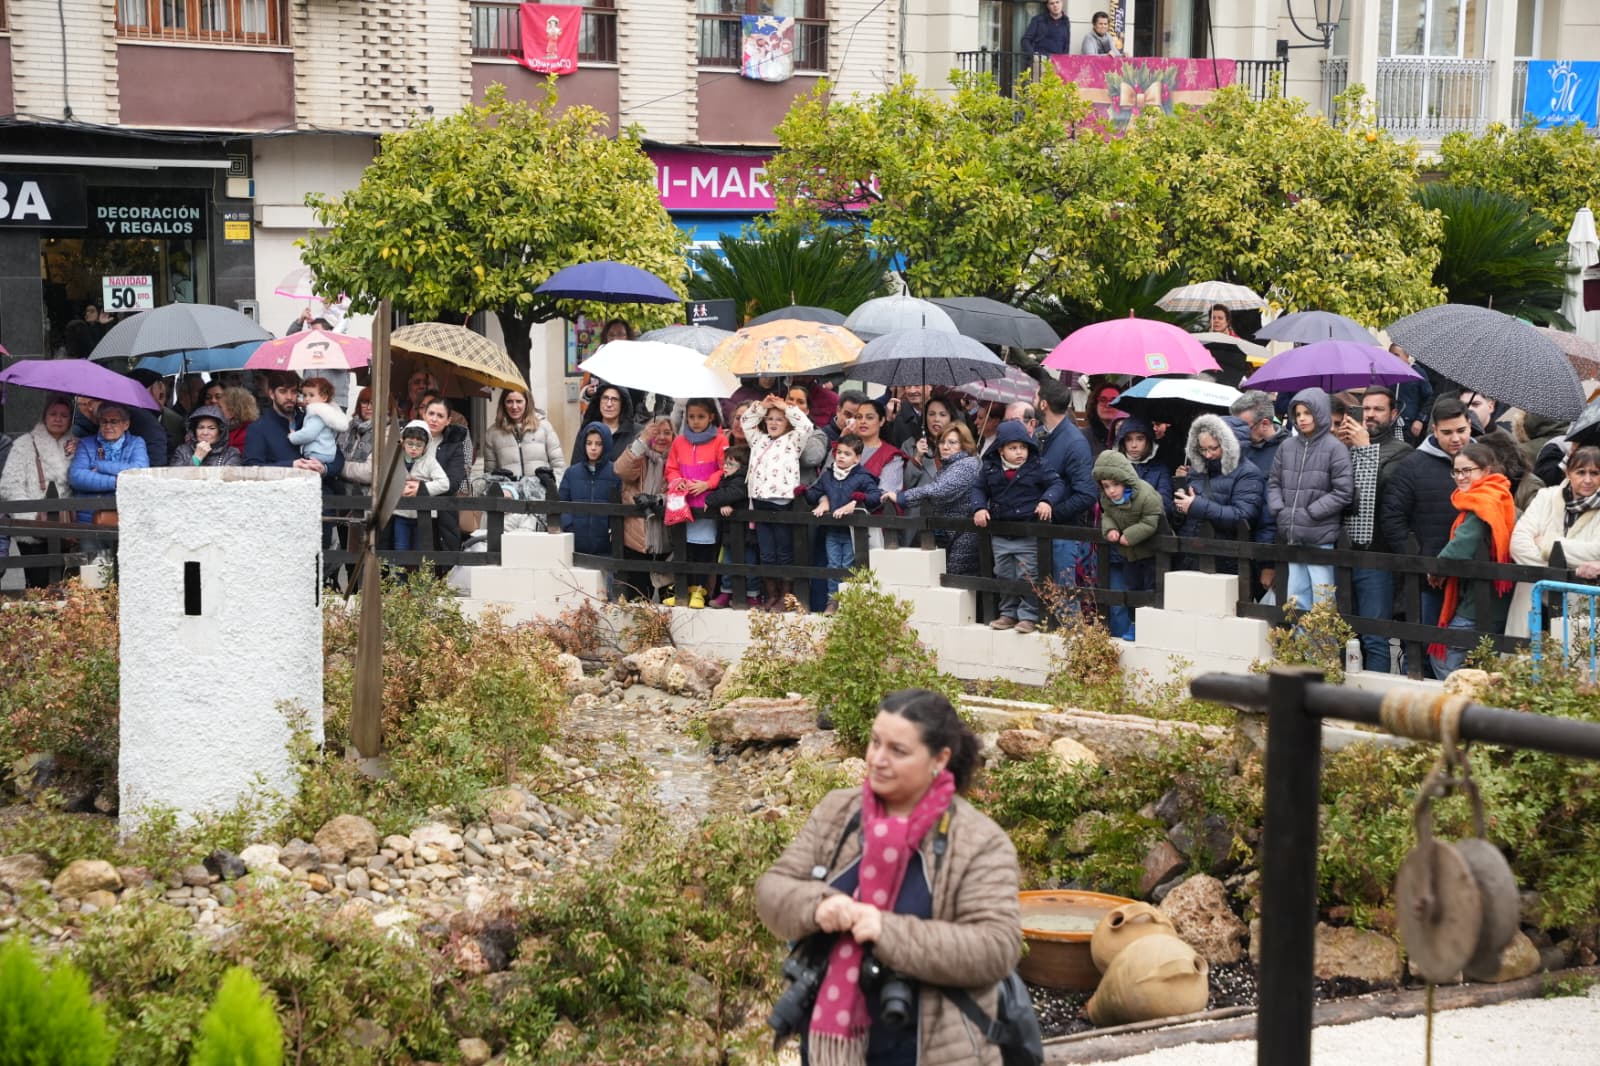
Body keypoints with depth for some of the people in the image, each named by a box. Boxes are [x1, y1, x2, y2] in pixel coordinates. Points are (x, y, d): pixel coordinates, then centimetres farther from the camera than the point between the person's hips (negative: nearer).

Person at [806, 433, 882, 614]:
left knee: (848, 567, 2)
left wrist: (857, 500, -29)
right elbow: (815, 493, 18)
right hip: (831, 530, 4)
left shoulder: (862, 477, -7)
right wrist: (805, 492, -3)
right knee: (833, 565, 7)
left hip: (852, 531, -4)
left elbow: (876, 496, -18)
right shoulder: (827, 476, 9)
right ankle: (833, 599, 13)